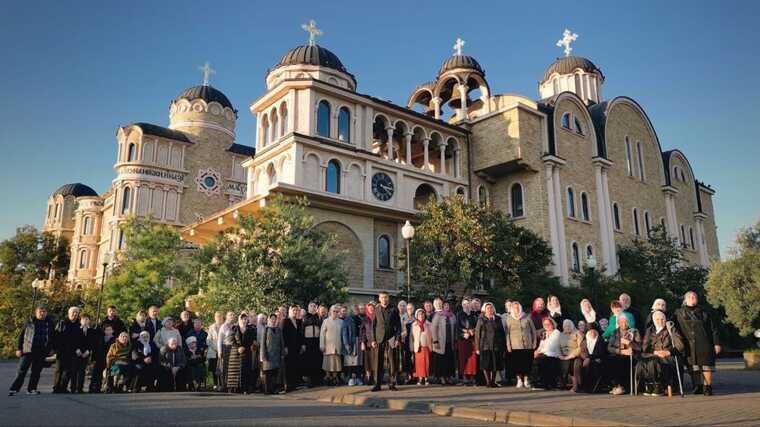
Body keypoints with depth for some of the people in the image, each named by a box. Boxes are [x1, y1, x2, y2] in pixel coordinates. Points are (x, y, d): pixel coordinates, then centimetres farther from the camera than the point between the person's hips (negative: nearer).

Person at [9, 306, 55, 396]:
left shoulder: (50, 323, 9)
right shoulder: (29, 322, 3)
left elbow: (53, 337, 15)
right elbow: (21, 336, 5)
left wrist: (51, 348, 7)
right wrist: (18, 348, -1)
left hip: (41, 352, 2)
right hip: (28, 350, -2)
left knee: (36, 371, 6)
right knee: (22, 370, -2)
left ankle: (31, 389, 14)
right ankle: (14, 388, 4)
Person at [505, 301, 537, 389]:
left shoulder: (527, 317, 7)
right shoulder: (509, 319, 5)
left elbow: (533, 330, 11)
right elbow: (507, 333, 4)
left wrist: (534, 341, 5)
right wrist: (508, 345, -2)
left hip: (527, 345, 1)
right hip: (515, 345, 0)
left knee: (527, 362, -1)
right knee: (516, 363, -3)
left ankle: (526, 380, 9)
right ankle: (519, 380, 7)